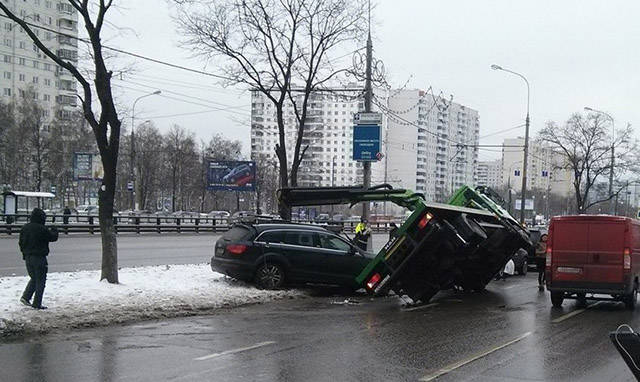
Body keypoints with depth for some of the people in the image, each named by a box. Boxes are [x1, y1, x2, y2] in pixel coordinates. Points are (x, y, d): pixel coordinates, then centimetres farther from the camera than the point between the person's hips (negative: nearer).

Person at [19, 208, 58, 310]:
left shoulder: (24, 228, 5)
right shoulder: (42, 229, -17)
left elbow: (21, 242, 12)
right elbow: (53, 237, -7)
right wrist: (54, 231, 13)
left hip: (28, 257, 7)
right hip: (39, 257, -7)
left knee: (33, 278, 21)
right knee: (40, 281, 3)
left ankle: (25, 297, 8)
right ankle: (37, 303, 3)